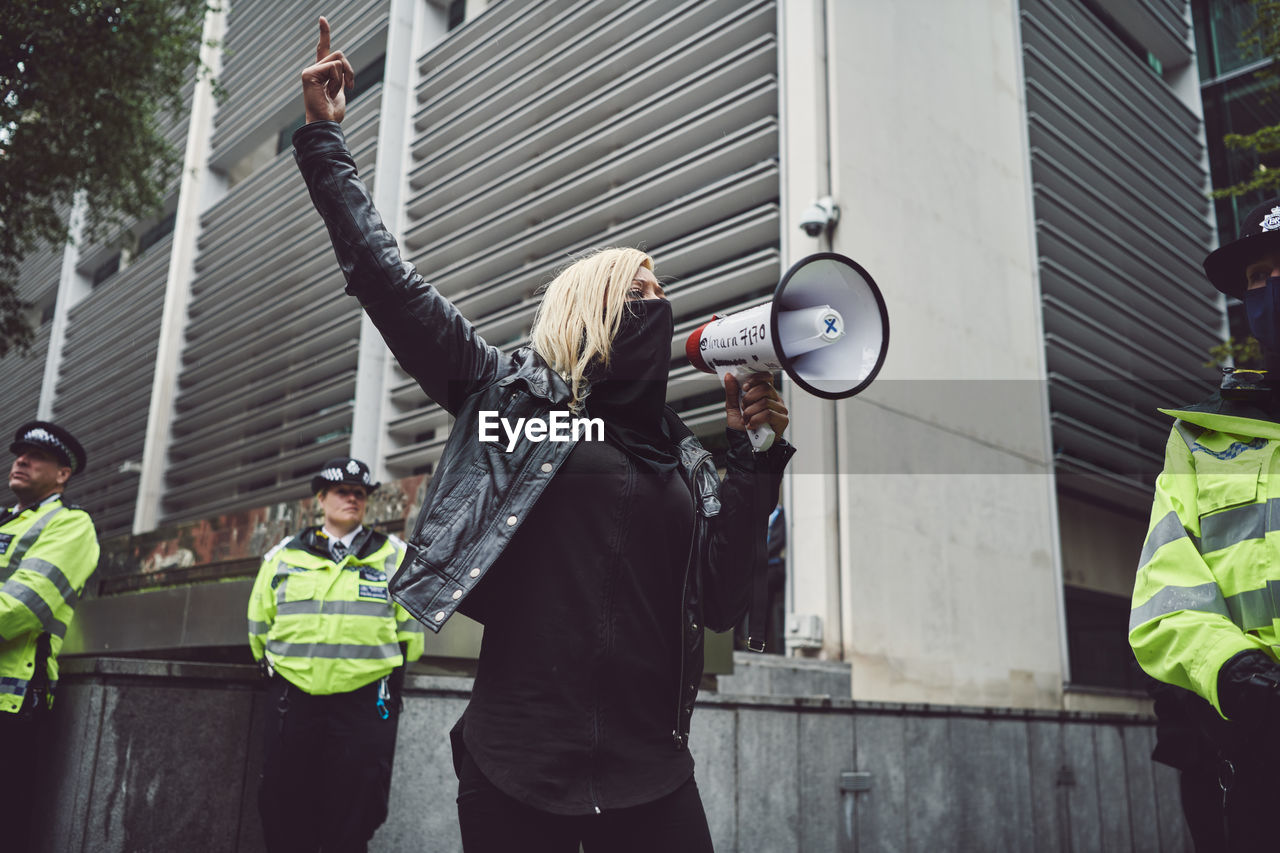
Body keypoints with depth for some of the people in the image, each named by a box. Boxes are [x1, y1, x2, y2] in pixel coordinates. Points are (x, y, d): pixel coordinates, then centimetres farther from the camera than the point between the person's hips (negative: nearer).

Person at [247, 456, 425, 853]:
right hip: (293, 699, 2)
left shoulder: (394, 557, 5)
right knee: (284, 813, 8)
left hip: (365, 702, -1)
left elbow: (409, 631, 7)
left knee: (350, 821, 3)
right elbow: (259, 626, 16)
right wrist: (273, 670, 13)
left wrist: (390, 680, 4)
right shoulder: (283, 556, 8)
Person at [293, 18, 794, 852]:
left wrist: (753, 452, -3)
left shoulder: (685, 458, 11)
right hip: (516, 772, -3)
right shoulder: (511, 392, 2)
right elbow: (384, 273, 0)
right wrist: (323, 136, 3)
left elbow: (721, 603, 2)